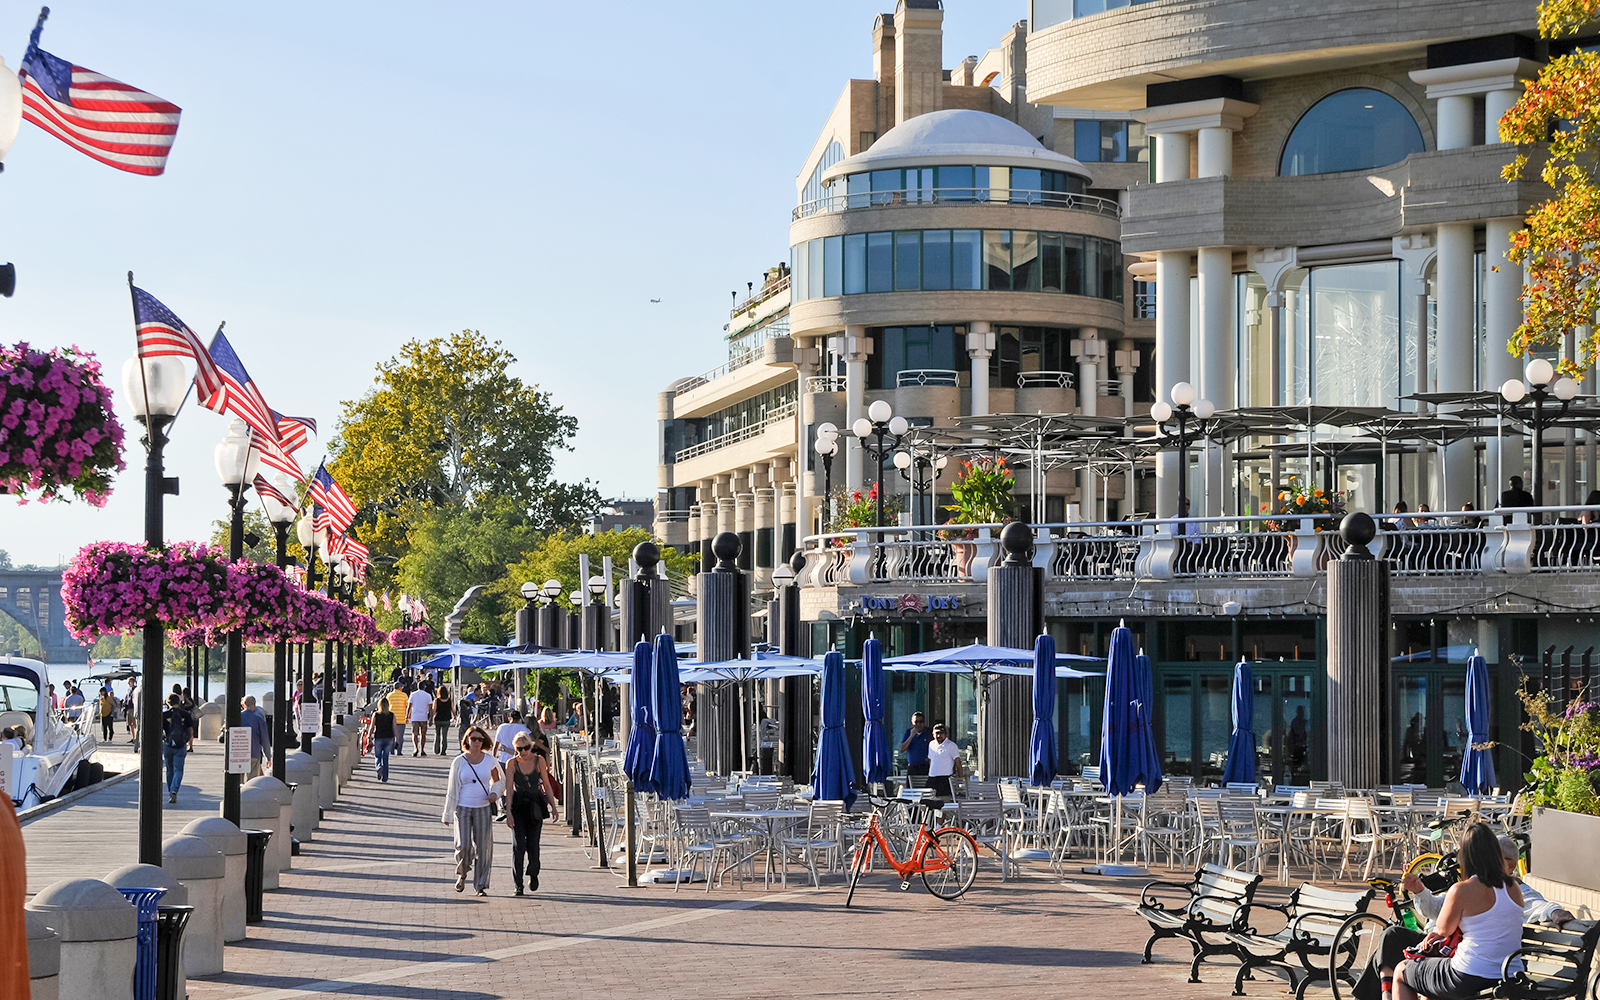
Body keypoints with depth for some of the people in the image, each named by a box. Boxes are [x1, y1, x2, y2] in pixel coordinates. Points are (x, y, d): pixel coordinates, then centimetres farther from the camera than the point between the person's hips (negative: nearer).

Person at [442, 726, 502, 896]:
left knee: (483, 847, -2)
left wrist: (495, 793, -4)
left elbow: (497, 780, 18)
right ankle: (462, 874, 17)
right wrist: (447, 815, 6)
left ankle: (481, 885, 7)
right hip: (463, 808, -1)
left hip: (483, 808, 1)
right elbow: (453, 789, 4)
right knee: (464, 845, -12)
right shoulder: (459, 762, 0)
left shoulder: (489, 760, 3)